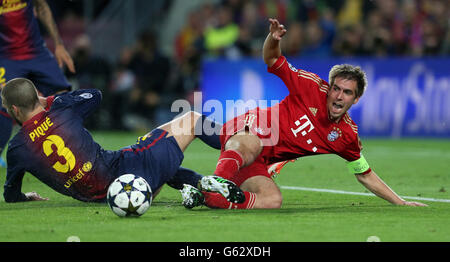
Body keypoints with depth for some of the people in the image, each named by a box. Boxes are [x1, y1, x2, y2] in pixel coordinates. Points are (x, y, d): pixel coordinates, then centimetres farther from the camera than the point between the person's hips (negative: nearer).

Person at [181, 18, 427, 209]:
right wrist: (273, 39, -21)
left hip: (260, 162, 5)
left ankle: (206, 197, -34)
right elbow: (272, 60, 2)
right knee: (249, 147, -42)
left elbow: (365, 175, 17)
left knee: (273, 201, -26)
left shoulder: (347, 135, 5)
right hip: (248, 128, -5)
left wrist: (401, 202, 13)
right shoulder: (312, 87, -5)